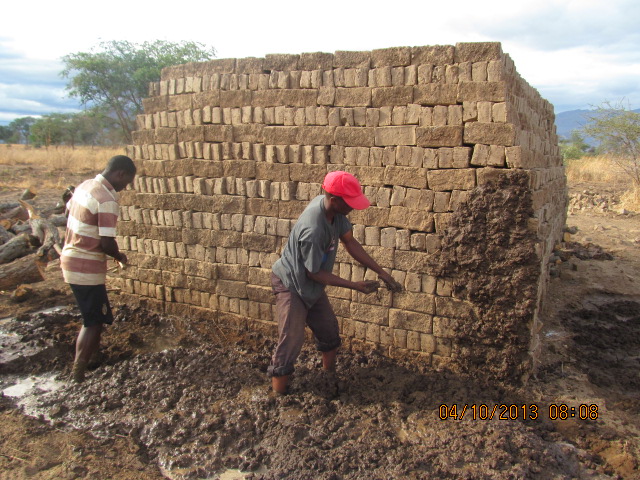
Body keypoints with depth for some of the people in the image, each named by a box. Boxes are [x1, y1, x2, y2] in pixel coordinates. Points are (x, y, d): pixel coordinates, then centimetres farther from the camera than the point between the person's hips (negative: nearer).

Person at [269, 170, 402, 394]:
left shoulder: (333, 208, -13)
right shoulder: (313, 230, -37)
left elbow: (350, 242, -3)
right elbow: (314, 273, -24)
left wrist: (381, 272, -5)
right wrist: (354, 285, -19)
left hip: (311, 284, 9)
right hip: (291, 283, -9)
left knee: (329, 329, 18)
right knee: (291, 340, -7)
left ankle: (330, 374, 39)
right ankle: (278, 394, 7)